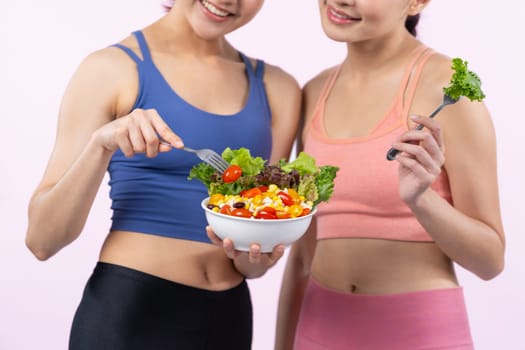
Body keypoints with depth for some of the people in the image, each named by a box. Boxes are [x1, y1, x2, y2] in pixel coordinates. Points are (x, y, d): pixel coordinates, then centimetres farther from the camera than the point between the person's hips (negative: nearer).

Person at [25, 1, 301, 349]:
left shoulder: (278, 89, 2)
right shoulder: (112, 69, -8)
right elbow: (42, 240, -10)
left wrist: (250, 258, -17)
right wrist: (101, 146, -24)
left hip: (228, 317, 4)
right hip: (128, 312, -4)